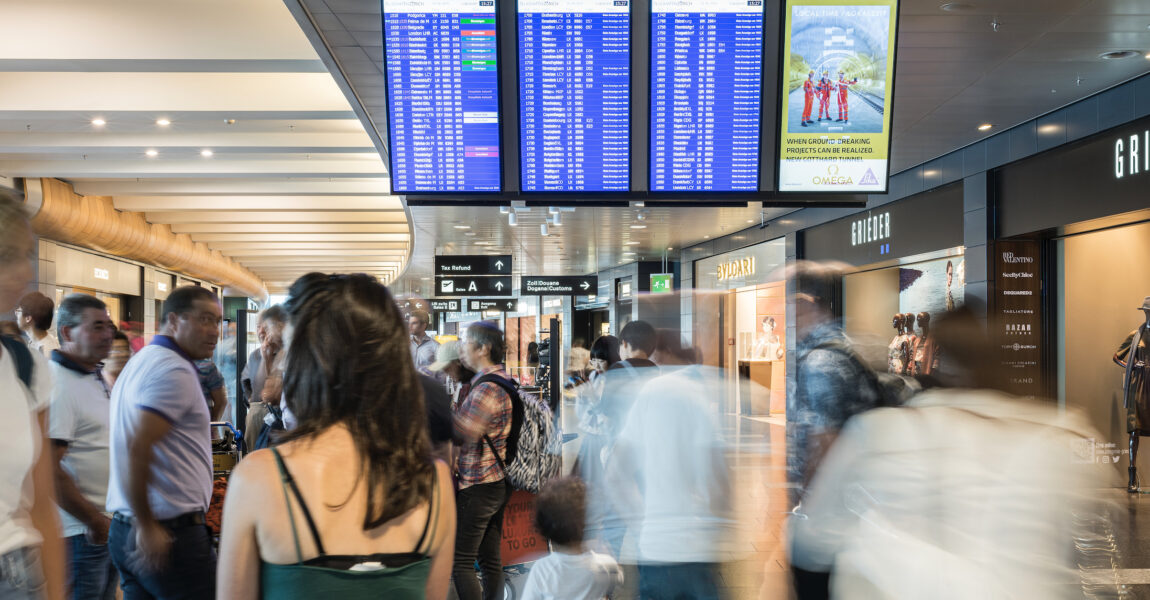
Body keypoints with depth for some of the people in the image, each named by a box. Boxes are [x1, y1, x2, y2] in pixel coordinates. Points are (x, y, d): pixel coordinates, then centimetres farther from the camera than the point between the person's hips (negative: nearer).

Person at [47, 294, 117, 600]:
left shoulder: (97, 379, 13)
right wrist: (95, 521, -17)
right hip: (81, 533, -9)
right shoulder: (57, 383, -18)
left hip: (107, 525, 9)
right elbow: (48, 469, -23)